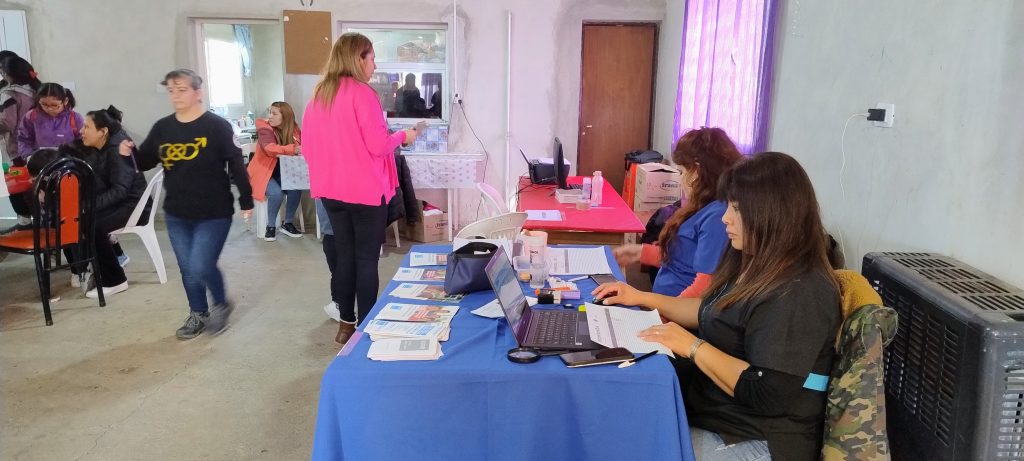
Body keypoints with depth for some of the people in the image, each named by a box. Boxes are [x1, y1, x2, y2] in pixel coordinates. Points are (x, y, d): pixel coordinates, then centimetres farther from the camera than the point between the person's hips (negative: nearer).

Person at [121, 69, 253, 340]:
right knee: (187, 270, 13)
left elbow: (236, 165, -10)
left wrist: (246, 201, -8)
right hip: (176, 215, 6)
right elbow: (145, 162, 11)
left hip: (214, 214, -5)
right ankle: (198, 314, 33)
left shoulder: (217, 126, -11)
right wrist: (129, 153, -12)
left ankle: (222, 305, 18)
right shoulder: (162, 128, 4)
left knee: (201, 267, -10)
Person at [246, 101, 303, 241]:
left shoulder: (294, 129, 1)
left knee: (296, 189, -25)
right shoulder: (265, 129, -14)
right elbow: (270, 149, -32)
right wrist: (293, 149, -39)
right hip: (264, 173, -4)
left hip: (283, 173, 4)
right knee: (276, 193, -31)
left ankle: (287, 224, -3)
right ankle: (270, 226, -7)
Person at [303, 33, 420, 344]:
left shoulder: (318, 95, 9)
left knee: (344, 256, 14)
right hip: (366, 190, -7)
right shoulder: (361, 93, -13)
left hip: (331, 190, 7)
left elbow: (307, 147, 12)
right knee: (366, 259, 2)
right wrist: (403, 136, 1)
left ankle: (346, 324, 22)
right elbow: (378, 145, -17)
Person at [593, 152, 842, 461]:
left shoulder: (798, 295, -26)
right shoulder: (759, 266, 7)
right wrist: (643, 298, 11)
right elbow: (714, 313, 19)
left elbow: (768, 396, -30)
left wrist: (692, 346, -23)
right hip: (713, 411, 9)